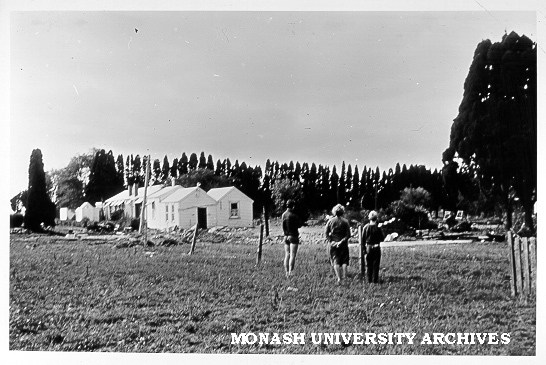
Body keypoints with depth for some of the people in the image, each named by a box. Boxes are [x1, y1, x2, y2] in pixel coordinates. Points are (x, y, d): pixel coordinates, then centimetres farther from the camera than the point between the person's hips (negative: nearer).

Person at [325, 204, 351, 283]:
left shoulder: (330, 221, -4)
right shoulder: (345, 221, -6)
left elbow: (326, 232, -5)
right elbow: (348, 235, -9)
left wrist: (330, 241, -5)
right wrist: (342, 241, -7)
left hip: (333, 243, 0)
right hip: (343, 244, 0)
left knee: (335, 261, 4)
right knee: (344, 261, 11)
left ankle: (339, 278, -1)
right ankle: (344, 276, 7)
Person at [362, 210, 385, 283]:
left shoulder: (366, 227, -7)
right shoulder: (378, 228, -12)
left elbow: (363, 238, -2)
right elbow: (382, 238, -6)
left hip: (368, 248, 2)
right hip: (376, 248, -2)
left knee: (369, 264, 11)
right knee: (376, 264, 5)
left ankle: (369, 279, 12)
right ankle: (375, 279, 4)